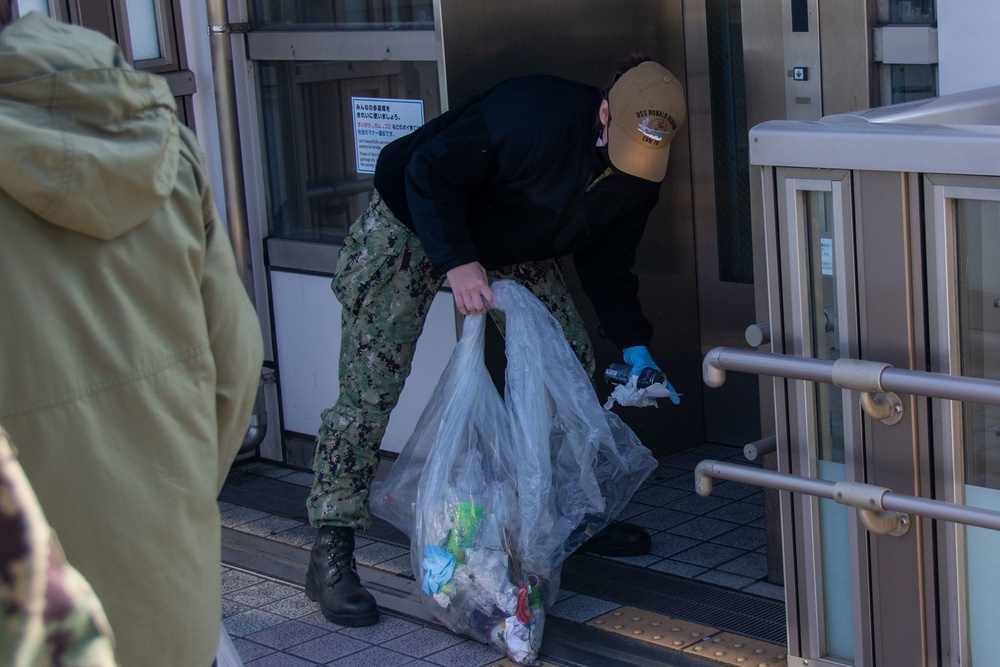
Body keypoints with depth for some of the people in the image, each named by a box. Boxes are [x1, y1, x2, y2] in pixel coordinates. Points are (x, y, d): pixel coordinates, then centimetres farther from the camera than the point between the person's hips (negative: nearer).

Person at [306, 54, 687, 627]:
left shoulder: (641, 174, -10)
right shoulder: (533, 117, -35)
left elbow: (607, 262, 5)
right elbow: (429, 173, -27)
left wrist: (634, 346, -1)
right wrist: (458, 262, -35)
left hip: (514, 247, 7)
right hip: (414, 226, -7)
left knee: (571, 361, 2)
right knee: (371, 383, -14)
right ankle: (331, 555, -9)